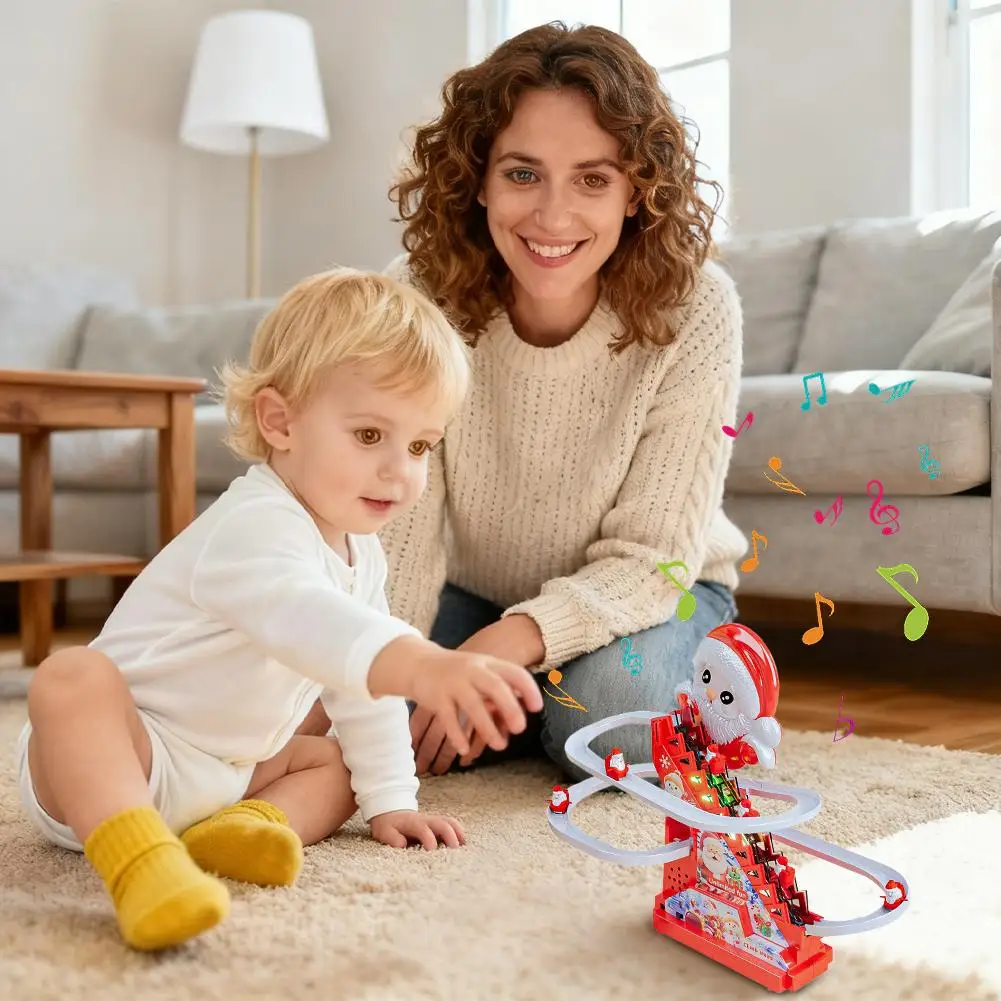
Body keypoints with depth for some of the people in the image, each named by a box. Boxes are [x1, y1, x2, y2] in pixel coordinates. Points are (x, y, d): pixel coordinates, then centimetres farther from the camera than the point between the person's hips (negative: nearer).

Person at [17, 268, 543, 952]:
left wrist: (390, 802, 11)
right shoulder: (256, 525, -26)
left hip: (227, 772, 9)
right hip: (110, 754, -9)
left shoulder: (360, 551, 5)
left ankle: (240, 828, -23)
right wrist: (420, 664, -65)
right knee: (75, 677, -35)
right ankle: (141, 861, -53)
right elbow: (299, 615, -49)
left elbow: (366, 692, 14)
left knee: (335, 762, 3)